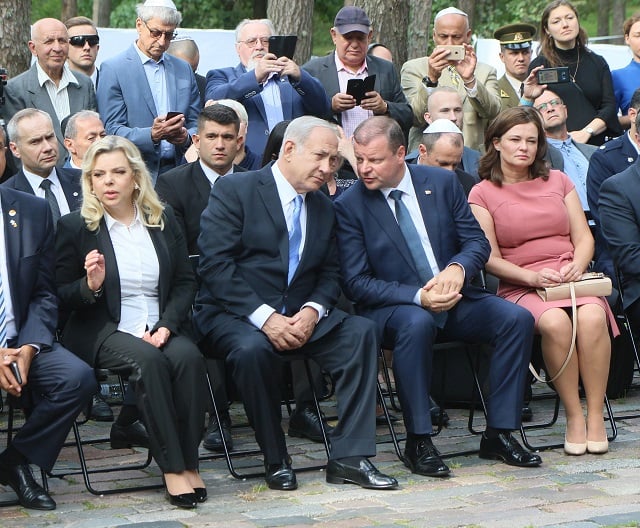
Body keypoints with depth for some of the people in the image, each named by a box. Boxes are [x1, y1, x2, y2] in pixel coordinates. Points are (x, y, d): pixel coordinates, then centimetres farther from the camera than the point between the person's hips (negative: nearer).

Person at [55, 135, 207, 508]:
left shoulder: (163, 220, 11)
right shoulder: (74, 227, 2)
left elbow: (186, 282, 9)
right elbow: (62, 298, 3)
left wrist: (167, 325, -8)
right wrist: (90, 285, -18)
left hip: (160, 328, 3)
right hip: (102, 333, -3)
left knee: (189, 357, -29)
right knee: (148, 361, -33)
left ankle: (189, 461, -20)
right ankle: (172, 467, -27)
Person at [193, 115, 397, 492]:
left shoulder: (324, 207, 14)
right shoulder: (234, 190, -6)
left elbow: (330, 274, 12)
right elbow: (216, 265, -15)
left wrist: (312, 311, -11)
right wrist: (264, 317, -22)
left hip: (301, 316, 5)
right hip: (236, 314, -5)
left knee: (361, 332, -19)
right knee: (253, 348, -37)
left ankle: (349, 457, -18)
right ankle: (276, 461, -17)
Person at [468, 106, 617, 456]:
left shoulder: (558, 181, 18)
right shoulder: (482, 194, 7)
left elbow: (584, 237, 15)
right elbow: (490, 258, 0)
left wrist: (577, 266, -7)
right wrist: (533, 276, -15)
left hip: (572, 279, 3)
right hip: (520, 286, -2)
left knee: (591, 317, -33)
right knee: (554, 322, -36)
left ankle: (596, 414, -23)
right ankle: (573, 415, -22)